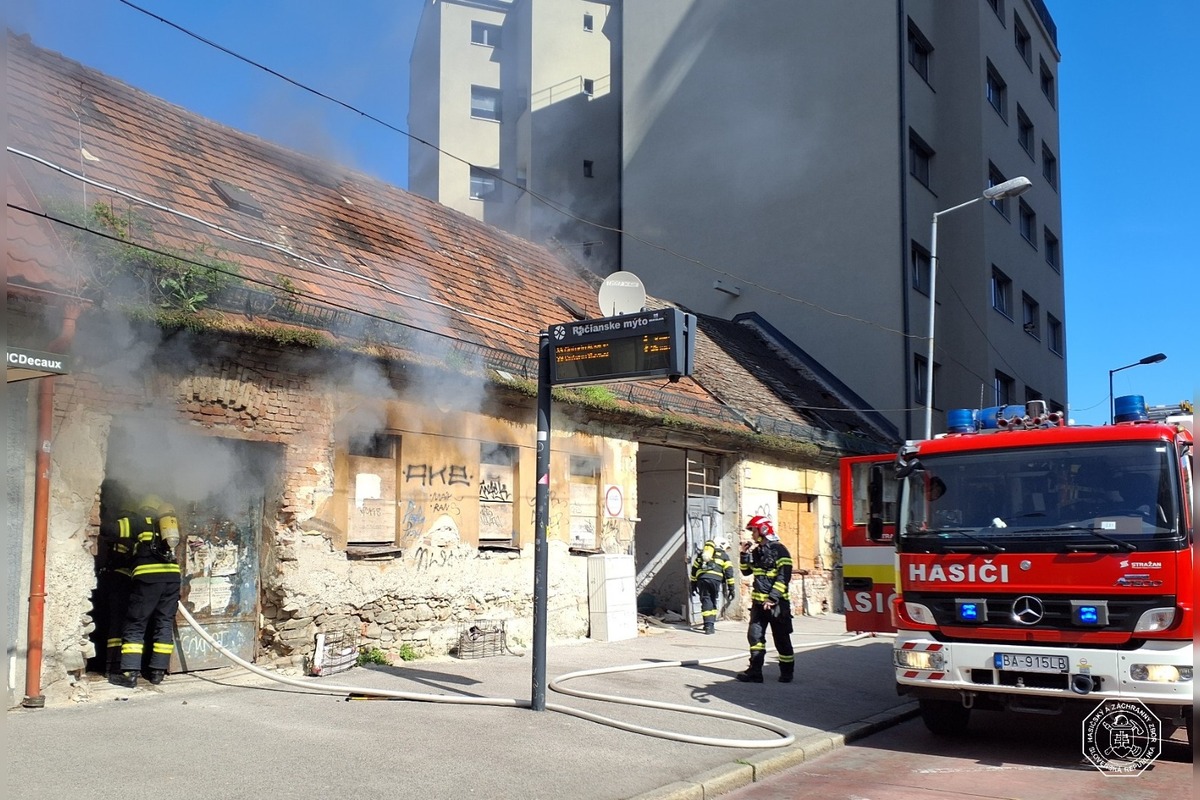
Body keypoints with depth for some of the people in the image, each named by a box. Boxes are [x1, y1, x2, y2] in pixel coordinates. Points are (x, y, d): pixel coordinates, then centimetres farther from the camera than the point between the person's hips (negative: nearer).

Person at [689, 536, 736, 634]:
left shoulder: (701, 553, 28)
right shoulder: (723, 555, 19)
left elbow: (694, 568, 24)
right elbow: (729, 572, 10)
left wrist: (693, 584, 27)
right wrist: (731, 588, 9)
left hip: (701, 578, 2)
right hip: (715, 578, -1)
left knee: (706, 600, 3)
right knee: (713, 600, 14)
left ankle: (708, 625, -8)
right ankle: (710, 625, 13)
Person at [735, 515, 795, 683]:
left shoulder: (779, 550, -11)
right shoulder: (756, 551, 14)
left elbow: (784, 576, -17)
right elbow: (746, 571, 21)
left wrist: (773, 598, -22)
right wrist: (744, 554, 6)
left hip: (776, 602, -8)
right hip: (758, 602, 8)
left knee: (781, 639, 2)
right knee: (755, 636, 3)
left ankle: (787, 671, 13)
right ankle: (755, 671, 5)